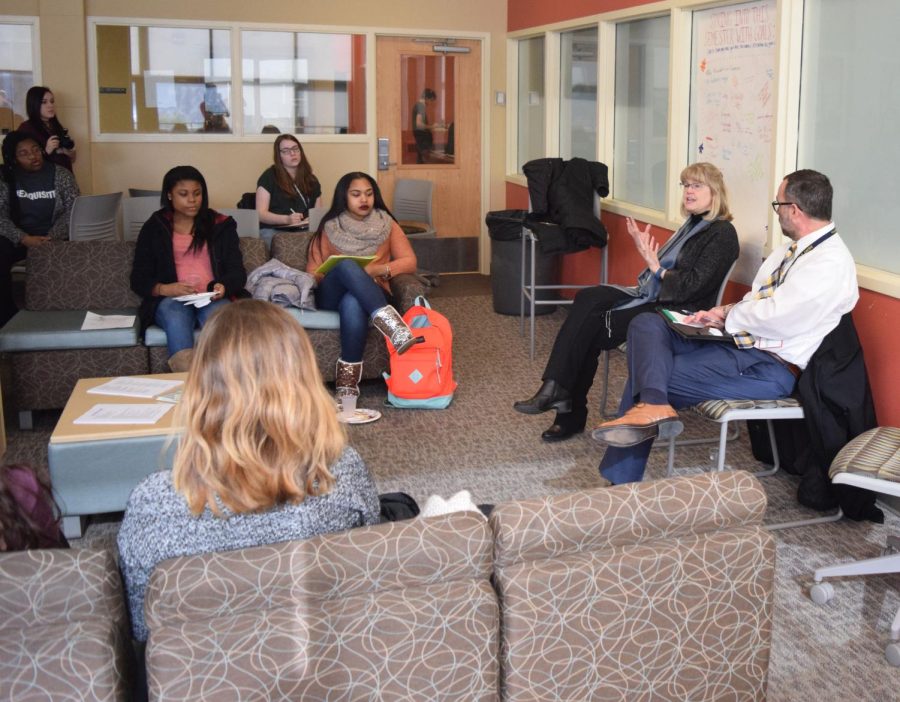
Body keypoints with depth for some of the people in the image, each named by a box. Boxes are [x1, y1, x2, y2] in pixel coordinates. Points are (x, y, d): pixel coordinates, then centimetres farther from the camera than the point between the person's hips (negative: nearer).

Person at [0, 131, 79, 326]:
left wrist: (51, 238, -24)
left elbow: (72, 211, -8)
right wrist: (24, 239, -24)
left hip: (55, 237, -2)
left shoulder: (61, 174, -1)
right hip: (19, 238, 2)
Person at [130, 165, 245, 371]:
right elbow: (139, 280, 11)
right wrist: (164, 289, -11)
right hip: (171, 299, 0)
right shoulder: (154, 228, 16)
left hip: (213, 298, 1)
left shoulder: (221, 225, 17)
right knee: (176, 315, -36)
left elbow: (237, 272, 12)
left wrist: (224, 287, -12)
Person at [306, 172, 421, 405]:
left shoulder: (386, 224, 12)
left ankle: (347, 386, -45)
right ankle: (392, 326, -53)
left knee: (353, 304, -40)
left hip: (372, 294, 0)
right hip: (331, 296, 0)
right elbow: (312, 272, 3)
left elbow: (409, 262, 3)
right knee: (346, 265, -36)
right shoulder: (329, 228, 10)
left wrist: (379, 269, -16)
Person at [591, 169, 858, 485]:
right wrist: (723, 314, -3)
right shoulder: (792, 249, 13)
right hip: (738, 339, 9)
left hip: (769, 366, -9)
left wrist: (726, 315, -8)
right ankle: (651, 406, -24)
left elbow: (774, 318, -24)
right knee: (646, 325, -9)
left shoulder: (831, 263, -16)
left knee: (650, 370, -15)